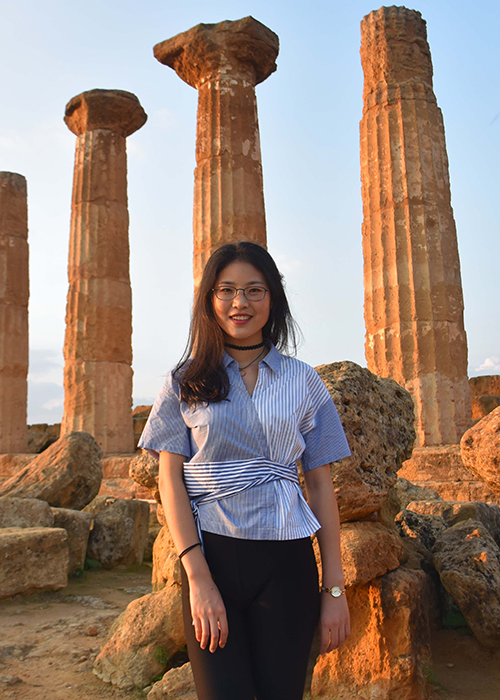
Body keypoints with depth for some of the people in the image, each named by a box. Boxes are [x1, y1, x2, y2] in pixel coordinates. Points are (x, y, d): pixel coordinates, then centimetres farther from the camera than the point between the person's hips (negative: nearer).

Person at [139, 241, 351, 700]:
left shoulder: (303, 382, 6)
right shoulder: (186, 382, 4)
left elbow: (321, 485, 5)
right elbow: (170, 479, -2)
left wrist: (334, 587, 1)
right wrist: (198, 578, -12)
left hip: (286, 562, 1)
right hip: (211, 556, -1)